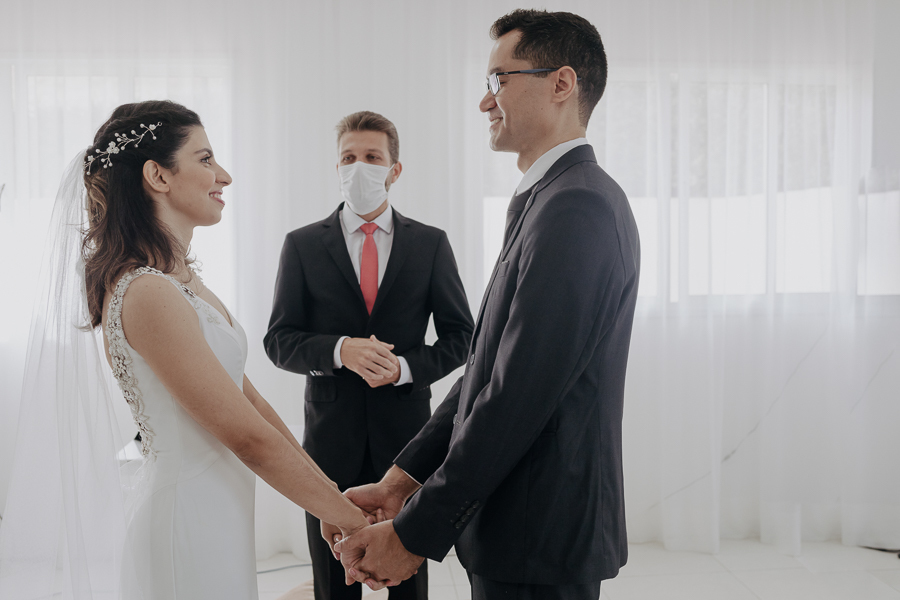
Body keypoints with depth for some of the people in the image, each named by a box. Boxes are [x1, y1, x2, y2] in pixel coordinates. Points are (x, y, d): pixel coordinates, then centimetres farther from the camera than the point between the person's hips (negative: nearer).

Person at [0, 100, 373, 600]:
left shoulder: (182, 277, 8)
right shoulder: (147, 293, -22)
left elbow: (248, 396, 7)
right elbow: (250, 437, -22)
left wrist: (333, 495, 5)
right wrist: (356, 522, -14)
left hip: (217, 509, 9)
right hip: (190, 519, -9)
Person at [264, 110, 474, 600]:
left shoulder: (431, 244, 3)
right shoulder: (302, 245, 2)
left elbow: (459, 335, 5)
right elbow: (279, 341, 0)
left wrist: (407, 367, -13)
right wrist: (340, 351, -19)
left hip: (406, 433, 0)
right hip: (332, 436, 0)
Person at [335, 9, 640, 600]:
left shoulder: (577, 207, -21)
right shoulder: (551, 200, 12)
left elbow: (517, 397, -25)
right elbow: (487, 369, 9)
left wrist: (415, 534, -17)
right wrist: (402, 482, 4)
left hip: (539, 545, -9)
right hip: (526, 529, 9)